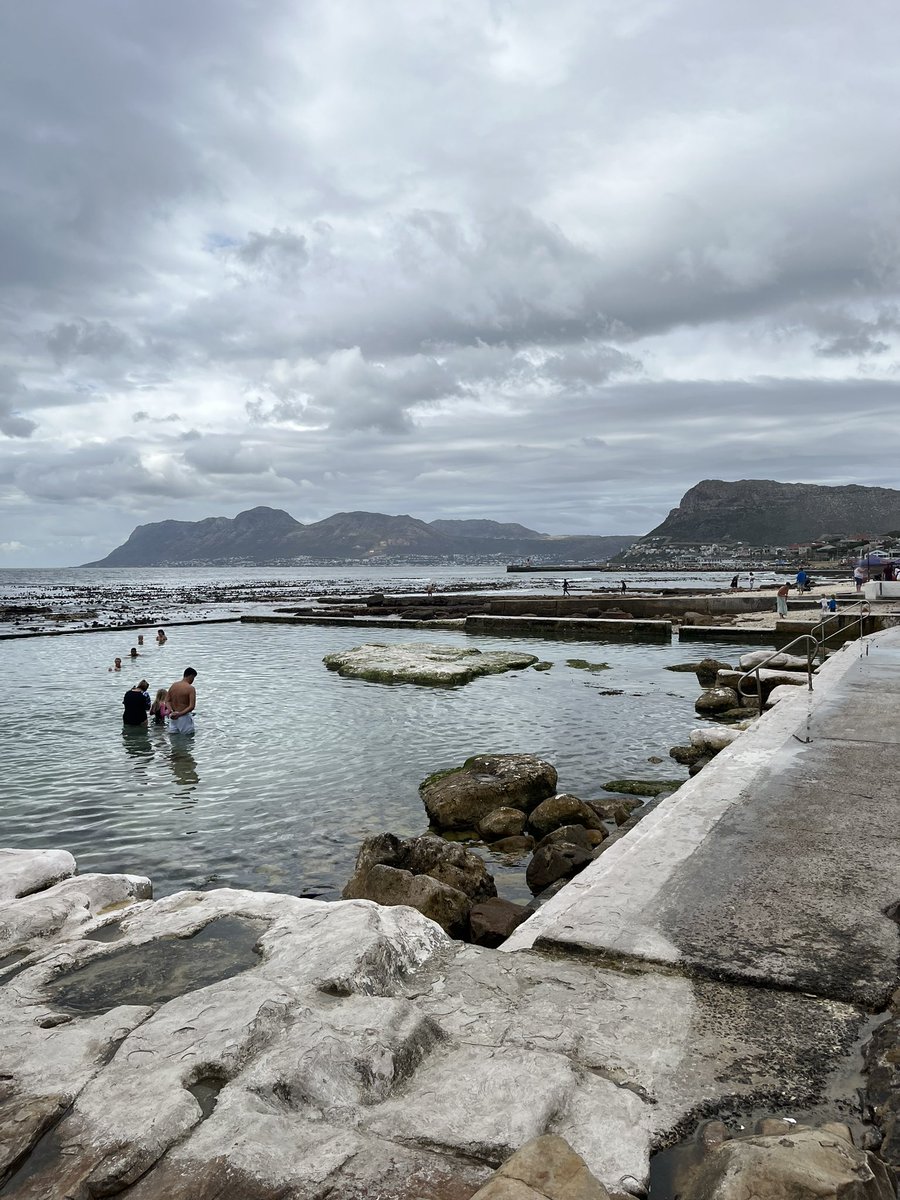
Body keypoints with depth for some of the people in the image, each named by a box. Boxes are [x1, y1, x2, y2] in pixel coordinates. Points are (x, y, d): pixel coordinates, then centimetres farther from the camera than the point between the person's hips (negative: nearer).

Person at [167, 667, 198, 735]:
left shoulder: (173, 686, 6)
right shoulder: (190, 688, -14)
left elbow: (167, 701, 7)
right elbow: (191, 707, -23)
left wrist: (170, 710, -9)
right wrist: (179, 714, -24)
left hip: (173, 716, 6)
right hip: (184, 717, -6)